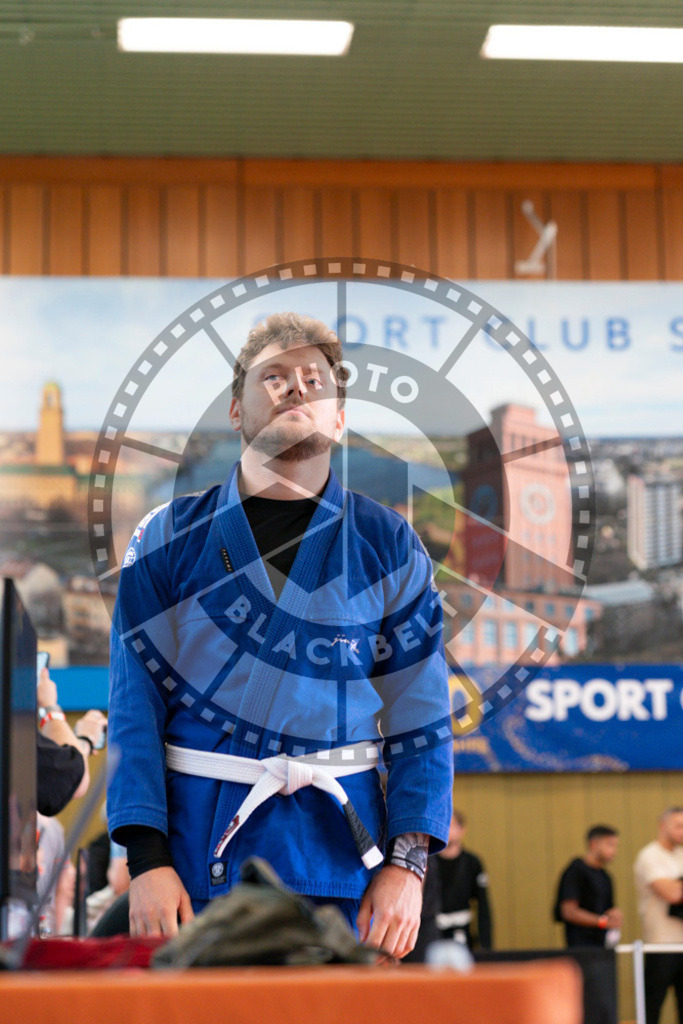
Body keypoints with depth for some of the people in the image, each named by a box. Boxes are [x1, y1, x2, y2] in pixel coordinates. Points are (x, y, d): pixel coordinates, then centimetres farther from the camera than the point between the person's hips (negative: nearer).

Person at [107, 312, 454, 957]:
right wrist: (146, 858, -9)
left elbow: (421, 716, 4)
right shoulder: (170, 538, 5)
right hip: (198, 835, 0)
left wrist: (407, 862, -5)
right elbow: (135, 704, 0)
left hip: (339, 841, 1)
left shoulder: (388, 546, 6)